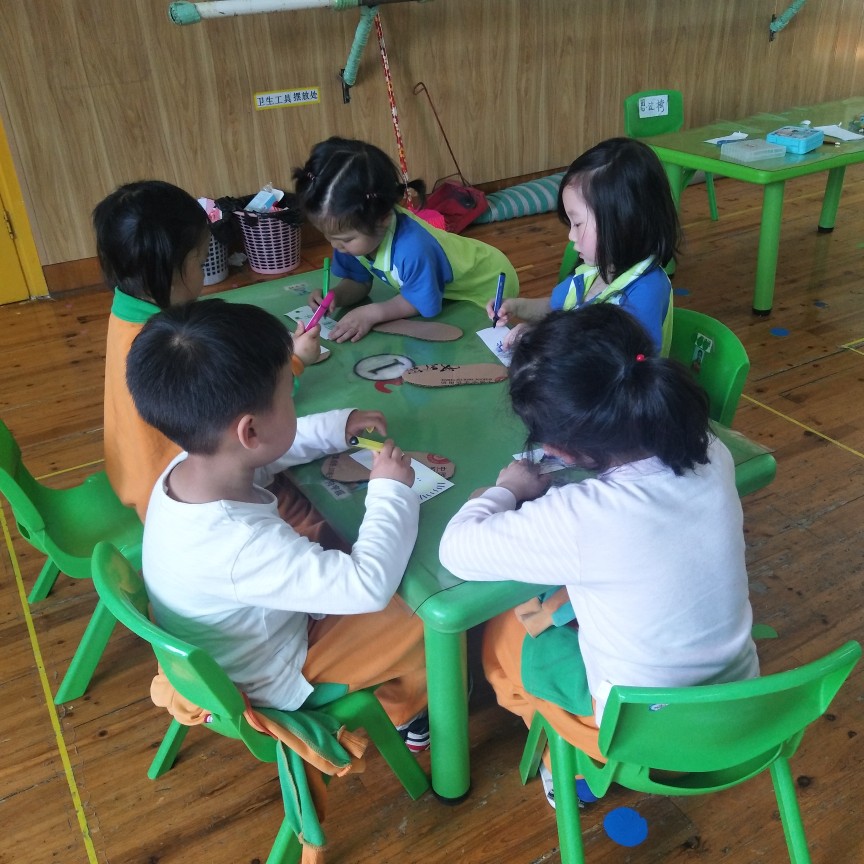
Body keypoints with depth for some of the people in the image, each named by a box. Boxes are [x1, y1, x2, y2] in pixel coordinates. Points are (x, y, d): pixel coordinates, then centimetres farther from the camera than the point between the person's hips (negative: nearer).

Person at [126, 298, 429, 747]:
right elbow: (369, 586, -39)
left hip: (259, 625, 8)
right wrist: (391, 491, -27)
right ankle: (403, 710, 30)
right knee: (433, 621, 0)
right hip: (272, 679, -7)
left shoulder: (191, 465, -18)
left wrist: (338, 427, -2)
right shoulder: (241, 546, -43)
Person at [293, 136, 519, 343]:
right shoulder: (357, 232, -23)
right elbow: (358, 281, -7)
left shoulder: (412, 249, -46)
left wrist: (372, 313, -35)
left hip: (489, 285, -6)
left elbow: (424, 303, -29)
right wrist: (335, 296, -28)